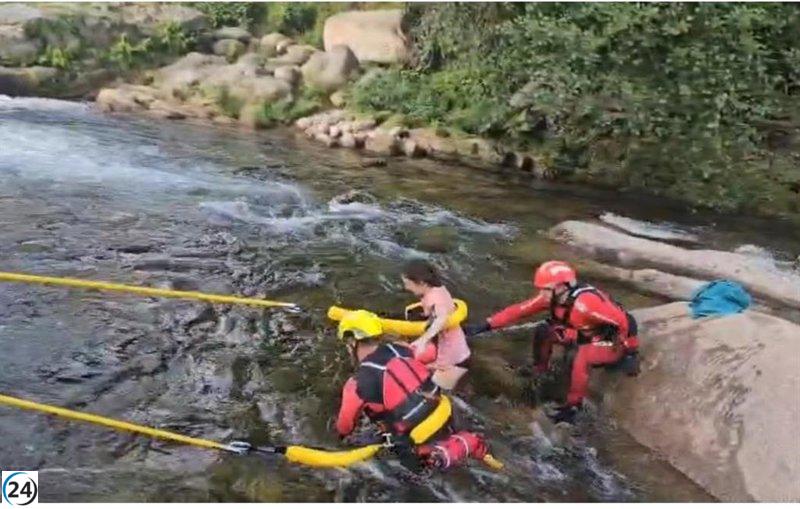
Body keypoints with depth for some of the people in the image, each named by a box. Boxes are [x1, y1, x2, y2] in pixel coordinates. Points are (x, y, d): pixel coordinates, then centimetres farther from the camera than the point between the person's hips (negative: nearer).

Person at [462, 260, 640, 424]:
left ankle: (573, 406, -16)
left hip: (613, 340, -7)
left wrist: (629, 352, -20)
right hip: (589, 334, 8)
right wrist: (485, 325, -22)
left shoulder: (585, 303, -36)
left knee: (582, 359, -36)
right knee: (543, 331, -5)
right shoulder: (552, 297, -13)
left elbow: (621, 321, -31)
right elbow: (519, 310, -15)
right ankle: (539, 372, 12)